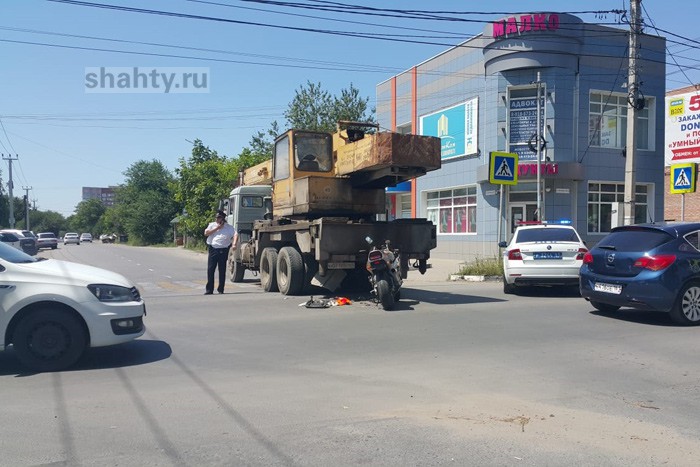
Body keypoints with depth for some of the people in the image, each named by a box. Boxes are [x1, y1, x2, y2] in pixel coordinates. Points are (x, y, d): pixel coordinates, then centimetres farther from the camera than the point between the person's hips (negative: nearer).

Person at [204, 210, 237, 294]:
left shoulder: (229, 227, 9)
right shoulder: (212, 225, 16)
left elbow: (235, 235, -6)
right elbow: (206, 233, 3)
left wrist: (234, 244, -24)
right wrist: (217, 228, -1)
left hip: (223, 250, -1)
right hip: (213, 249, 1)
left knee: (222, 270, 3)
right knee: (210, 269, -3)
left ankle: (221, 289, 13)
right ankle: (209, 289, 2)